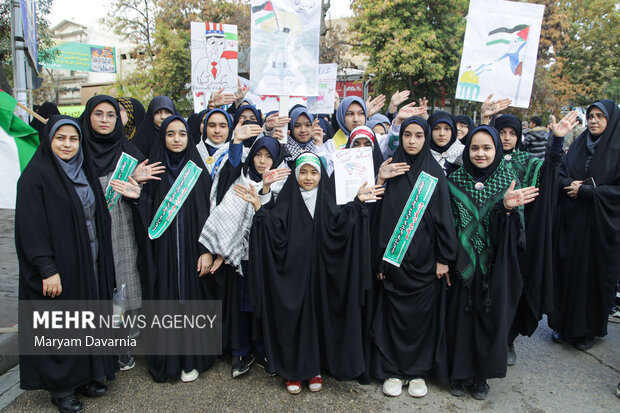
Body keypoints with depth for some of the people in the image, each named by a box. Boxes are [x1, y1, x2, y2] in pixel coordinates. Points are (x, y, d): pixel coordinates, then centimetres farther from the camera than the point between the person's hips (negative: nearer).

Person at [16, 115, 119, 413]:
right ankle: (60, 387, 21)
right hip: (59, 267, -6)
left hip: (90, 264, 7)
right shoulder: (35, 176, -10)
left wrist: (101, 260, 11)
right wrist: (47, 269, -20)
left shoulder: (85, 172, 10)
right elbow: (31, 227, -15)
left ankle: (86, 376, 28)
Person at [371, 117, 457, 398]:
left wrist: (444, 258, -4)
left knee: (422, 313, 7)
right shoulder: (391, 169, 3)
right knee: (394, 312, 6)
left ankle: (418, 371, 23)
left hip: (424, 258, 0)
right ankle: (393, 370, 21)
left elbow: (443, 216, -1)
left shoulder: (434, 172, 1)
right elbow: (381, 215, 3)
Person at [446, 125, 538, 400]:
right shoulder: (455, 180, 1)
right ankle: (459, 373, 23)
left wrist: (508, 207, -25)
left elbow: (516, 226, -4)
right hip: (463, 262, 0)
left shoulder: (509, 179, 0)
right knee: (460, 315, 5)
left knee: (490, 315, 6)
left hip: (495, 264, 0)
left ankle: (482, 375, 25)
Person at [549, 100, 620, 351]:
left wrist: (585, 191, -15)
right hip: (570, 220, 4)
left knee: (593, 273, 3)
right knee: (566, 269, 6)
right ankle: (563, 323, 19)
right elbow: (561, 174, 11)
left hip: (599, 224, -4)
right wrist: (570, 184, -10)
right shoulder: (577, 146, 10)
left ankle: (588, 329, 18)